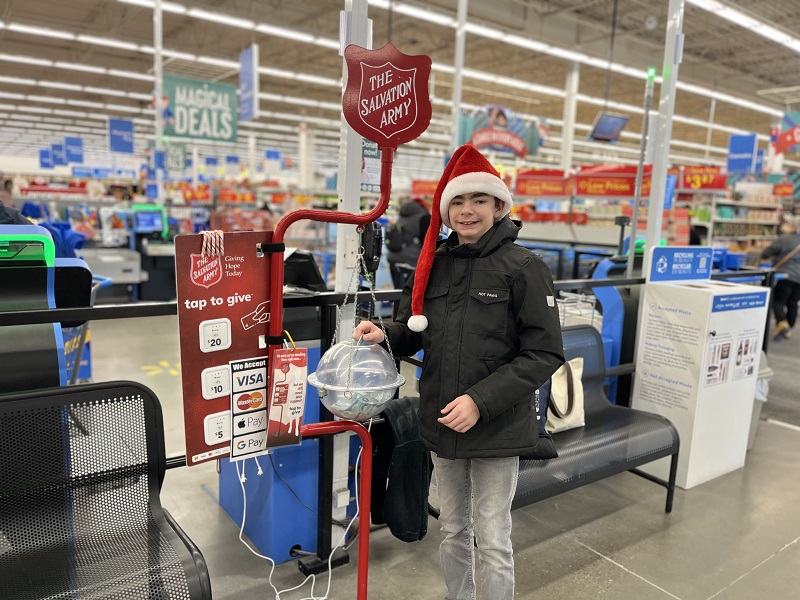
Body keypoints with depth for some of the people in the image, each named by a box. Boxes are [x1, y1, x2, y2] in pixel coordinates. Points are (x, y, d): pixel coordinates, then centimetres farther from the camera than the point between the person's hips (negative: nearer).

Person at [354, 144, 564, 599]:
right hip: (442, 425, 5)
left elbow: (544, 354, -14)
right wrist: (385, 335, -11)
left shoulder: (524, 268, -11)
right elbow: (414, 333, 12)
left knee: (493, 541, 9)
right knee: (453, 531, 22)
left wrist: (481, 401, -21)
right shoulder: (434, 265, 3)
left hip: (496, 429, -5)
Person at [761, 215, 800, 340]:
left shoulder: (784, 239, -7)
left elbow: (765, 253, -3)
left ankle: (782, 323, -23)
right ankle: (789, 330, 16)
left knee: (778, 301, -2)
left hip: (786, 275, -6)